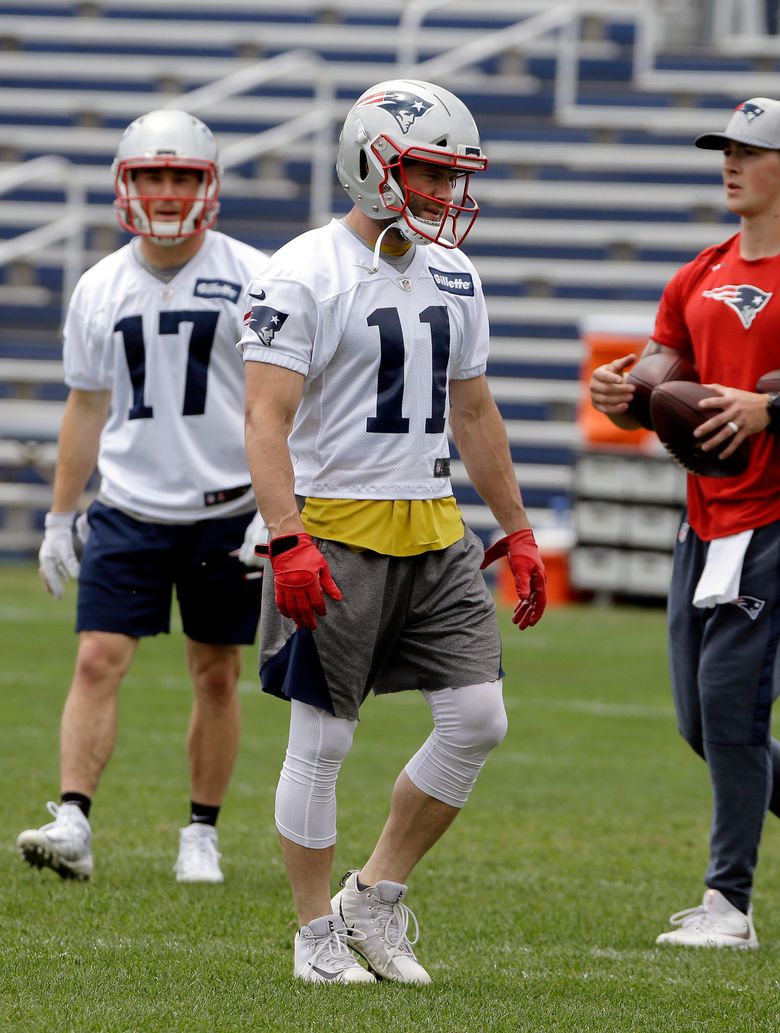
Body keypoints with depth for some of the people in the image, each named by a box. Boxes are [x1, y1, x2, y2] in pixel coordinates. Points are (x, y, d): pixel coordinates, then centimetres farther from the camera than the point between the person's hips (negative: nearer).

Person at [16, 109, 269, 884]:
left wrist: (274, 509, -13)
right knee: (98, 660, -11)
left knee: (216, 676, 6)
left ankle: (202, 834, 18)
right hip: (128, 512, 2)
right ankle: (72, 825, -14)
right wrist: (59, 519, 13)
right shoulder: (100, 289, 6)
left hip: (224, 513, -2)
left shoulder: (250, 280, -5)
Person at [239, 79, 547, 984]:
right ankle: (319, 935, 12)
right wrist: (288, 542, -26)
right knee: (321, 742, 0)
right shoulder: (303, 277, -11)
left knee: (477, 720, -1)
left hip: (433, 529, 7)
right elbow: (266, 420, -16)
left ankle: (375, 898, 13)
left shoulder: (453, 277, 11)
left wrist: (517, 532, 18)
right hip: (337, 530, -7)